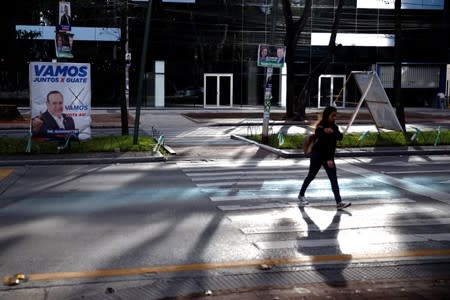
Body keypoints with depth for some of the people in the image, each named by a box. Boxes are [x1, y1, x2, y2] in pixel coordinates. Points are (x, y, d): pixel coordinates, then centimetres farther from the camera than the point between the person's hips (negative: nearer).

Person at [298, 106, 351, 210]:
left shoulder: (333, 127, 5)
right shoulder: (320, 127, -16)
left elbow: (340, 137, -10)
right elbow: (323, 144, -22)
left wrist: (333, 132, -26)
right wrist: (328, 160, -26)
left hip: (329, 156, 6)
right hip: (317, 155, -5)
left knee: (334, 178, -6)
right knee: (311, 175, 9)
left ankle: (339, 202, -13)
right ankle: (301, 195, 30)